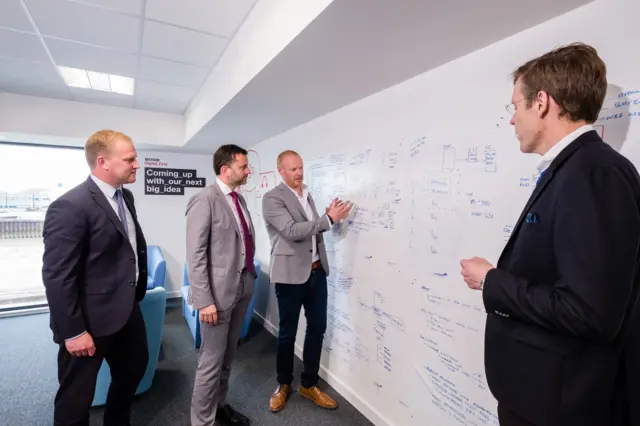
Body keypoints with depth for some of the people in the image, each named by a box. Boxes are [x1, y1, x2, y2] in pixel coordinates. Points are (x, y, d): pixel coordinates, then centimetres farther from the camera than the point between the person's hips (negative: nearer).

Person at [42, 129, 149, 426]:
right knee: (76, 397, 14)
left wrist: (138, 290, 12)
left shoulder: (125, 197, 4)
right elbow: (57, 277, -21)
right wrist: (73, 332, -18)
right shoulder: (70, 206, -22)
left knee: (134, 368, 26)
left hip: (127, 309, 9)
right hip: (92, 321, -8)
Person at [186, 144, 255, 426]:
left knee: (228, 356, 20)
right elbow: (195, 255, -17)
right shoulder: (204, 200, -14)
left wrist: (250, 275, 12)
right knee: (211, 362, 6)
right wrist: (204, 300, -19)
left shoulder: (239, 199, 11)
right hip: (219, 291, -7)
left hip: (243, 287, 8)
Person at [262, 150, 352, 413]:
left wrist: (328, 218, 3)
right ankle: (283, 384, 33)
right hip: (291, 274, -7)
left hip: (316, 271, 7)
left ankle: (309, 384, 33)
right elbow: (292, 231, -23)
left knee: (317, 328, 14)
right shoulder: (272, 198, -11)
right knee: (287, 332, 10)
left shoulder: (307, 194, 13)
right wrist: (329, 219, -22)